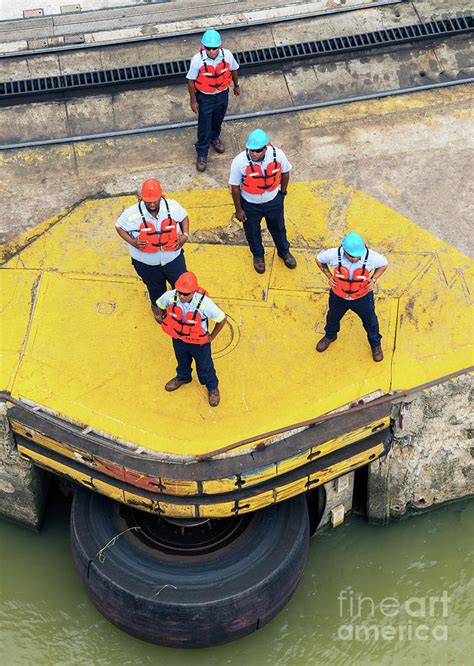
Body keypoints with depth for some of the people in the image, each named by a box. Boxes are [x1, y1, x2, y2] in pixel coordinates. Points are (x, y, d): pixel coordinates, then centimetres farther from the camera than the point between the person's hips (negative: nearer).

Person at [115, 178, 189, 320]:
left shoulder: (173, 206, -20)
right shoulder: (132, 214, -26)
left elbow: (184, 217, 1)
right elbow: (119, 226, -8)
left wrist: (185, 235, -15)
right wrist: (132, 242, -23)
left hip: (173, 257, 1)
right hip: (146, 263, -1)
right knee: (155, 287, 25)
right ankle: (157, 306, 58)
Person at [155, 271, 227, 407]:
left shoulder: (204, 303, -39)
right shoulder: (170, 296, -30)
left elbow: (222, 319, -25)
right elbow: (160, 305, -4)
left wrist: (212, 337, -13)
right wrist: (161, 318, 3)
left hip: (199, 342, -3)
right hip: (178, 339, 3)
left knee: (204, 365, 23)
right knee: (182, 361, 33)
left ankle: (212, 387, 52)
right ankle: (183, 377, 66)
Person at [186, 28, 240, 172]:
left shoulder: (227, 55, -22)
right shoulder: (198, 60, -29)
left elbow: (233, 70, 0)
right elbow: (191, 81, -16)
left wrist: (236, 85, 14)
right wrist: (193, 100, -9)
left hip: (222, 95, 3)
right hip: (205, 97, -3)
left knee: (218, 120, 28)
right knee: (204, 126, 8)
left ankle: (214, 137, 59)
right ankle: (202, 154, 29)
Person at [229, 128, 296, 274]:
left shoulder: (277, 155, -26)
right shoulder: (239, 162, -32)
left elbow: (285, 172, -3)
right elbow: (235, 187, -17)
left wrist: (283, 191, 10)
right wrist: (238, 209, -7)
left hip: (274, 201, 2)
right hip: (250, 204, -2)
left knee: (278, 228, 27)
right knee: (252, 232, 24)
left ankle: (284, 252, 57)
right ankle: (258, 255, 55)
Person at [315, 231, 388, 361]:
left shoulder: (371, 257, -33)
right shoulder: (334, 255, -33)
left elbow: (384, 264, -9)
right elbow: (319, 260, -10)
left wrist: (373, 280, -21)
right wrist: (329, 277, -18)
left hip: (362, 297, -1)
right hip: (338, 296, 1)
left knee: (370, 321, 24)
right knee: (333, 317, 30)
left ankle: (375, 343, 56)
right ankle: (330, 336, 64)